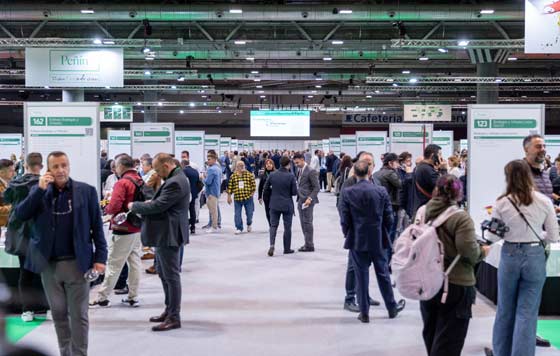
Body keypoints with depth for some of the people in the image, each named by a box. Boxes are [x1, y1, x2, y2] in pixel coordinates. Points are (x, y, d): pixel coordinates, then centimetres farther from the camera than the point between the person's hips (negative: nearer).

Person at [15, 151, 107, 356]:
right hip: (48, 264, 3)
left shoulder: (86, 191, -2)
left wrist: (100, 257, -7)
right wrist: (40, 189, -15)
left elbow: (97, 226, -1)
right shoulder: (39, 191, 5)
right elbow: (20, 215, -7)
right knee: (58, 314, 13)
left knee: (79, 315, 1)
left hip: (76, 263, -3)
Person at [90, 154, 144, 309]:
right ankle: (133, 297, 17)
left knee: (113, 265, 0)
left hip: (124, 230, -7)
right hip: (138, 228, 7)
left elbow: (114, 206, -23)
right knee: (135, 262, 12)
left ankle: (102, 298, 8)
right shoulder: (140, 181, 7)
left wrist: (107, 209, -3)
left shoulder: (122, 183, -16)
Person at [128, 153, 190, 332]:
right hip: (164, 234, 11)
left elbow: (158, 206, -24)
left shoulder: (175, 182, -21)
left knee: (171, 276, -3)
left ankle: (174, 317, 5)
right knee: (163, 272, 19)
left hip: (169, 235, -11)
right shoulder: (174, 179, 12)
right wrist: (151, 202, 2)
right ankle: (169, 310, 30)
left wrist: (134, 206, -10)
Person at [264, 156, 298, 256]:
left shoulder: (272, 175, -5)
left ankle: (272, 244, -11)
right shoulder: (291, 176, -14)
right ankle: (287, 249, 18)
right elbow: (294, 192, -12)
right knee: (287, 227, 10)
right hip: (287, 205, -2)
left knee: (273, 225, 10)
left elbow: (266, 188, 3)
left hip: (274, 204, 2)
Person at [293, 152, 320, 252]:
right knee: (303, 222, 10)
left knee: (307, 222, -5)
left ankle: (310, 246, 1)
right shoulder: (299, 171, 13)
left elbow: (316, 188, -12)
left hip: (307, 201, -8)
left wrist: (310, 198, -21)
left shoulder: (311, 172, -12)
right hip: (300, 200, 8)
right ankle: (307, 243, 19)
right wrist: (298, 198, 10)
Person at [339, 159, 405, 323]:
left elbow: (344, 219, -8)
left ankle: (364, 313, 14)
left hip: (357, 240, -1)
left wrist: (348, 235, 9)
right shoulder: (381, 191, -7)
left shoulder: (347, 193, -11)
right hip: (378, 240, 1)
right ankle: (392, 308, 29)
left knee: (361, 276, 8)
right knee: (383, 274, 16)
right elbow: (388, 218, -3)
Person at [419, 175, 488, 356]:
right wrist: (483, 251, 0)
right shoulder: (460, 218, -17)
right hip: (456, 285, -5)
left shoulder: (423, 212, -2)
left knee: (431, 336, 22)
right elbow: (470, 252, -21)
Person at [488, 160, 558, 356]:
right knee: (527, 312, 5)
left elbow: (493, 236, -1)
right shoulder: (544, 201, -6)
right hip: (535, 257, 0)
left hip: (510, 256, 1)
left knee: (505, 310, 16)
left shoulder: (502, 203, -8)